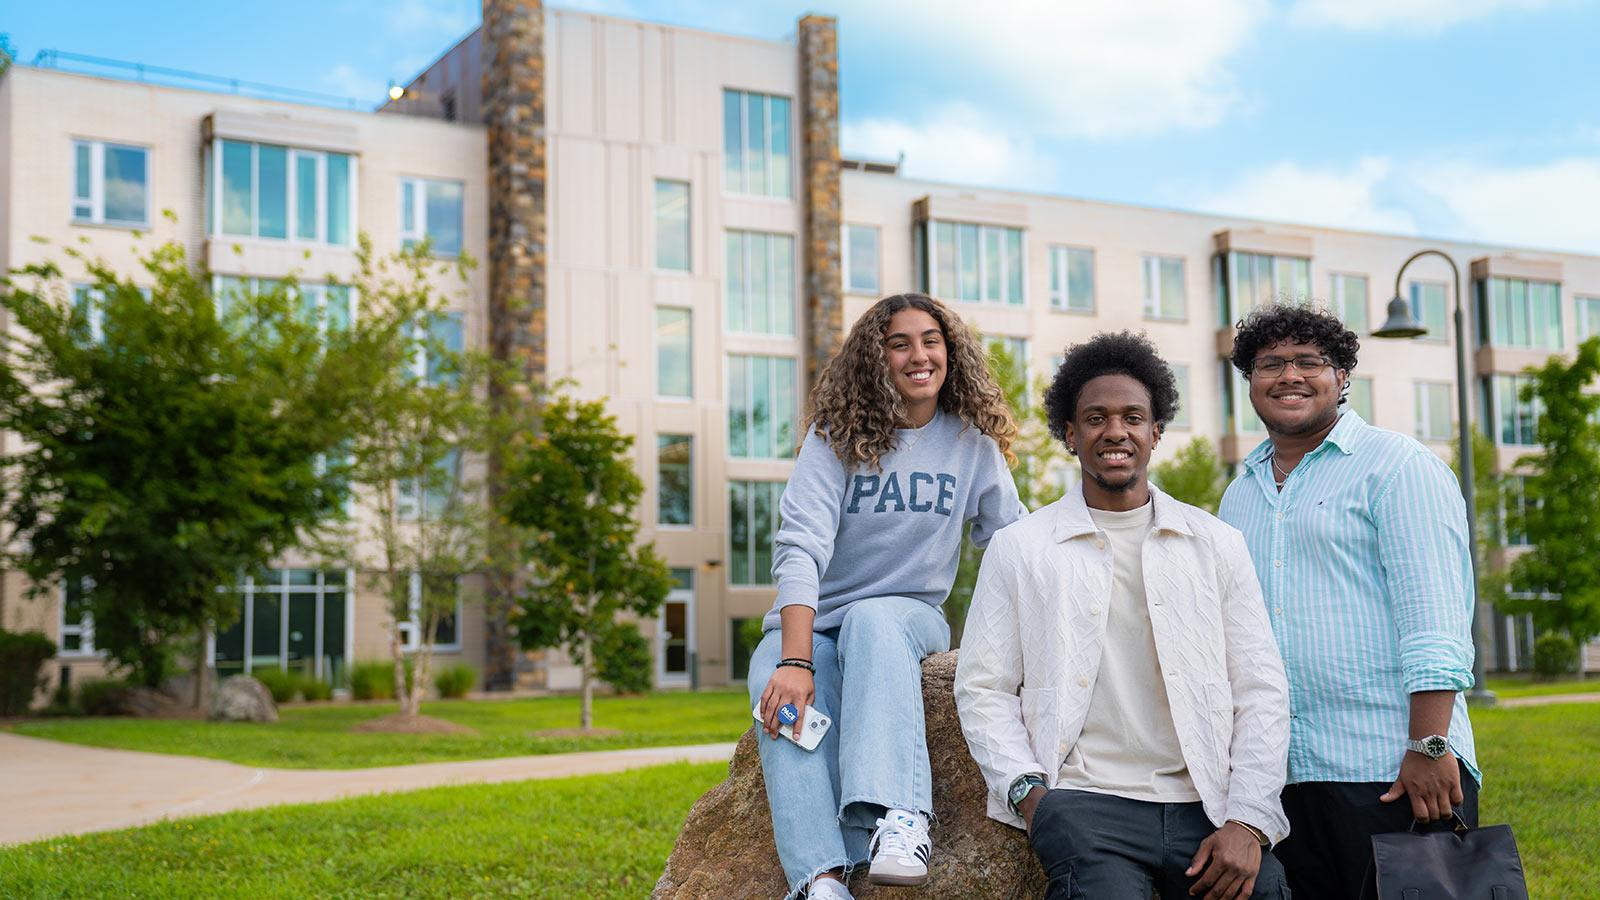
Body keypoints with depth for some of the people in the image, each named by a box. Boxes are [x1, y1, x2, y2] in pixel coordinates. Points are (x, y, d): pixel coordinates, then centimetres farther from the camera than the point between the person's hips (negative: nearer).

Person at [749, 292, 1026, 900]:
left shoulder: (974, 444, 2)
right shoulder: (837, 438, -5)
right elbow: (800, 549, -18)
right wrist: (795, 661, -31)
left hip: (911, 615, 0)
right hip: (814, 621, 0)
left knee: (872, 620, -37)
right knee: (780, 690, -34)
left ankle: (898, 817, -51)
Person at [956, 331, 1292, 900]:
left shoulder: (1216, 544, 13)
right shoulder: (1018, 548, 10)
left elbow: (1261, 692, 9)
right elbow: (983, 688, 8)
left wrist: (1249, 822, -2)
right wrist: (1027, 790, -7)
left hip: (1207, 807, 2)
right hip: (1085, 803, -2)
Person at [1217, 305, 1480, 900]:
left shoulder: (1397, 466, -2)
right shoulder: (1239, 495, 17)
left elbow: (1434, 615, -11)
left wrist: (1430, 746, -18)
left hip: (1392, 774, -6)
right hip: (1275, 777, 6)